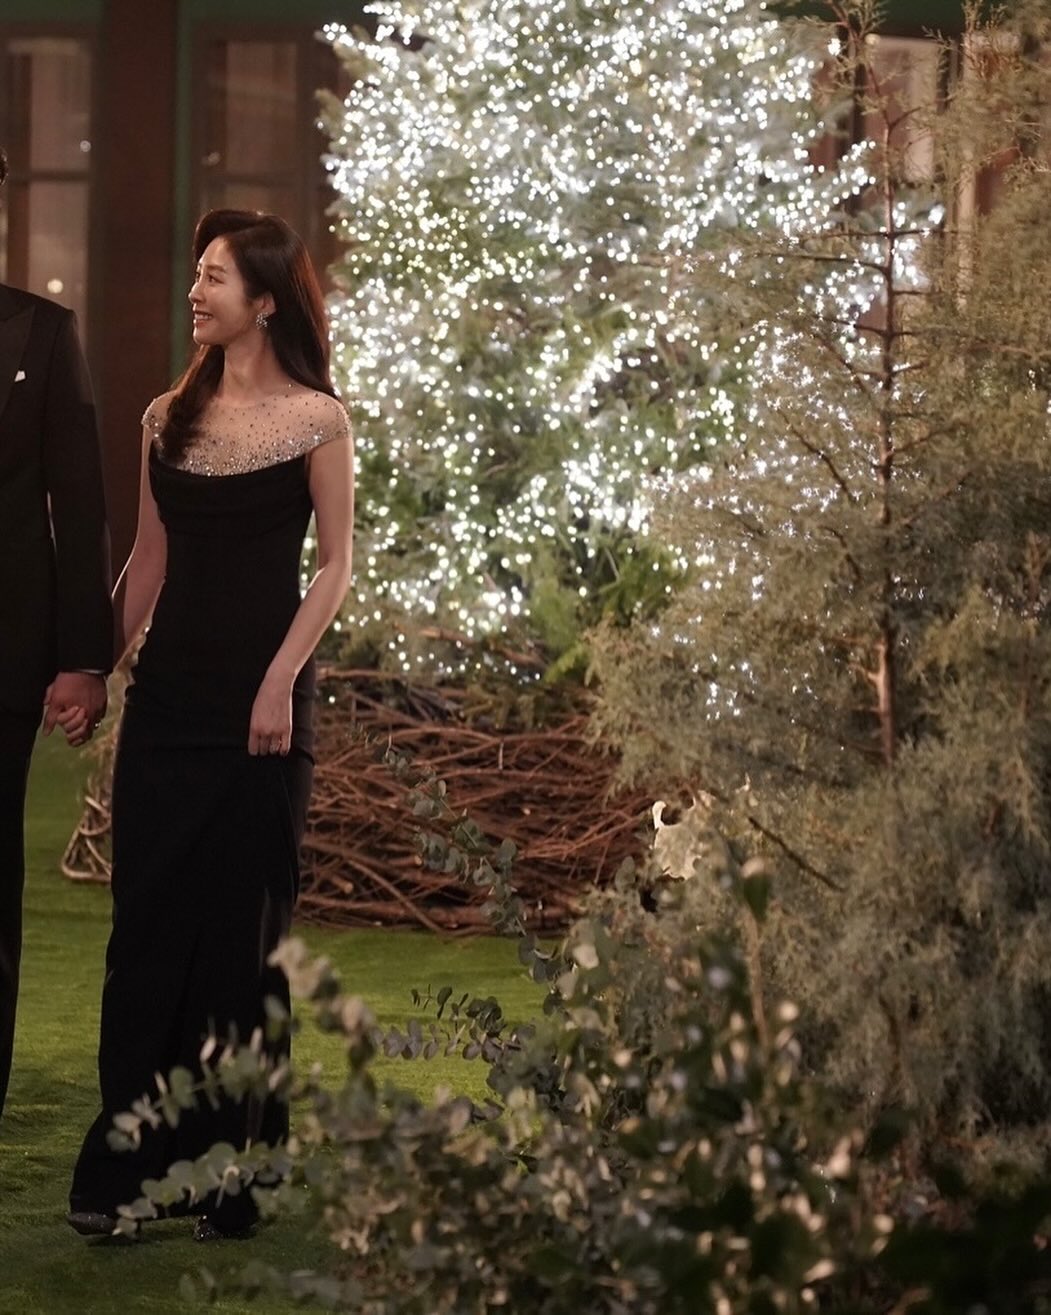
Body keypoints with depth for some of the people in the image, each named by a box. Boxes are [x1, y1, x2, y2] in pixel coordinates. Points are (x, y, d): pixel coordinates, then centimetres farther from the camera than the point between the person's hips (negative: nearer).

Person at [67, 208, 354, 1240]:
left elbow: (336, 566, -3)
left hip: (259, 695, -4)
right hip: (167, 690, 4)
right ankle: (125, 1164, 8)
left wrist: (281, 681, -13)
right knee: (147, 922, 3)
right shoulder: (167, 418, 10)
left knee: (241, 926, 1)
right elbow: (149, 562, 14)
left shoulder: (316, 419, -2)